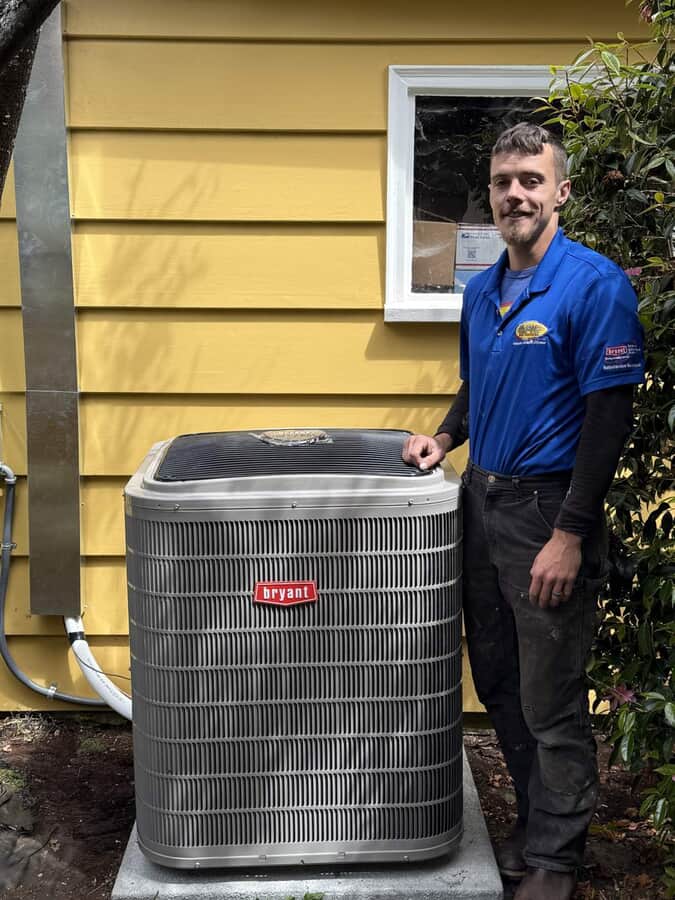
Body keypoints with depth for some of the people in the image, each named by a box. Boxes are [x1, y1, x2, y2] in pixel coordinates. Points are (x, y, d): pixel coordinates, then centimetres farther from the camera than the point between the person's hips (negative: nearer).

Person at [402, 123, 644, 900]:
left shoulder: (593, 284, -12)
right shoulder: (482, 290, 10)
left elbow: (610, 416, -16)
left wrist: (569, 536, -19)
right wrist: (444, 437, 3)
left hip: (548, 510, -7)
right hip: (480, 500, 8)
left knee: (550, 703, 4)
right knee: (498, 685, 17)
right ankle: (533, 825, 35)